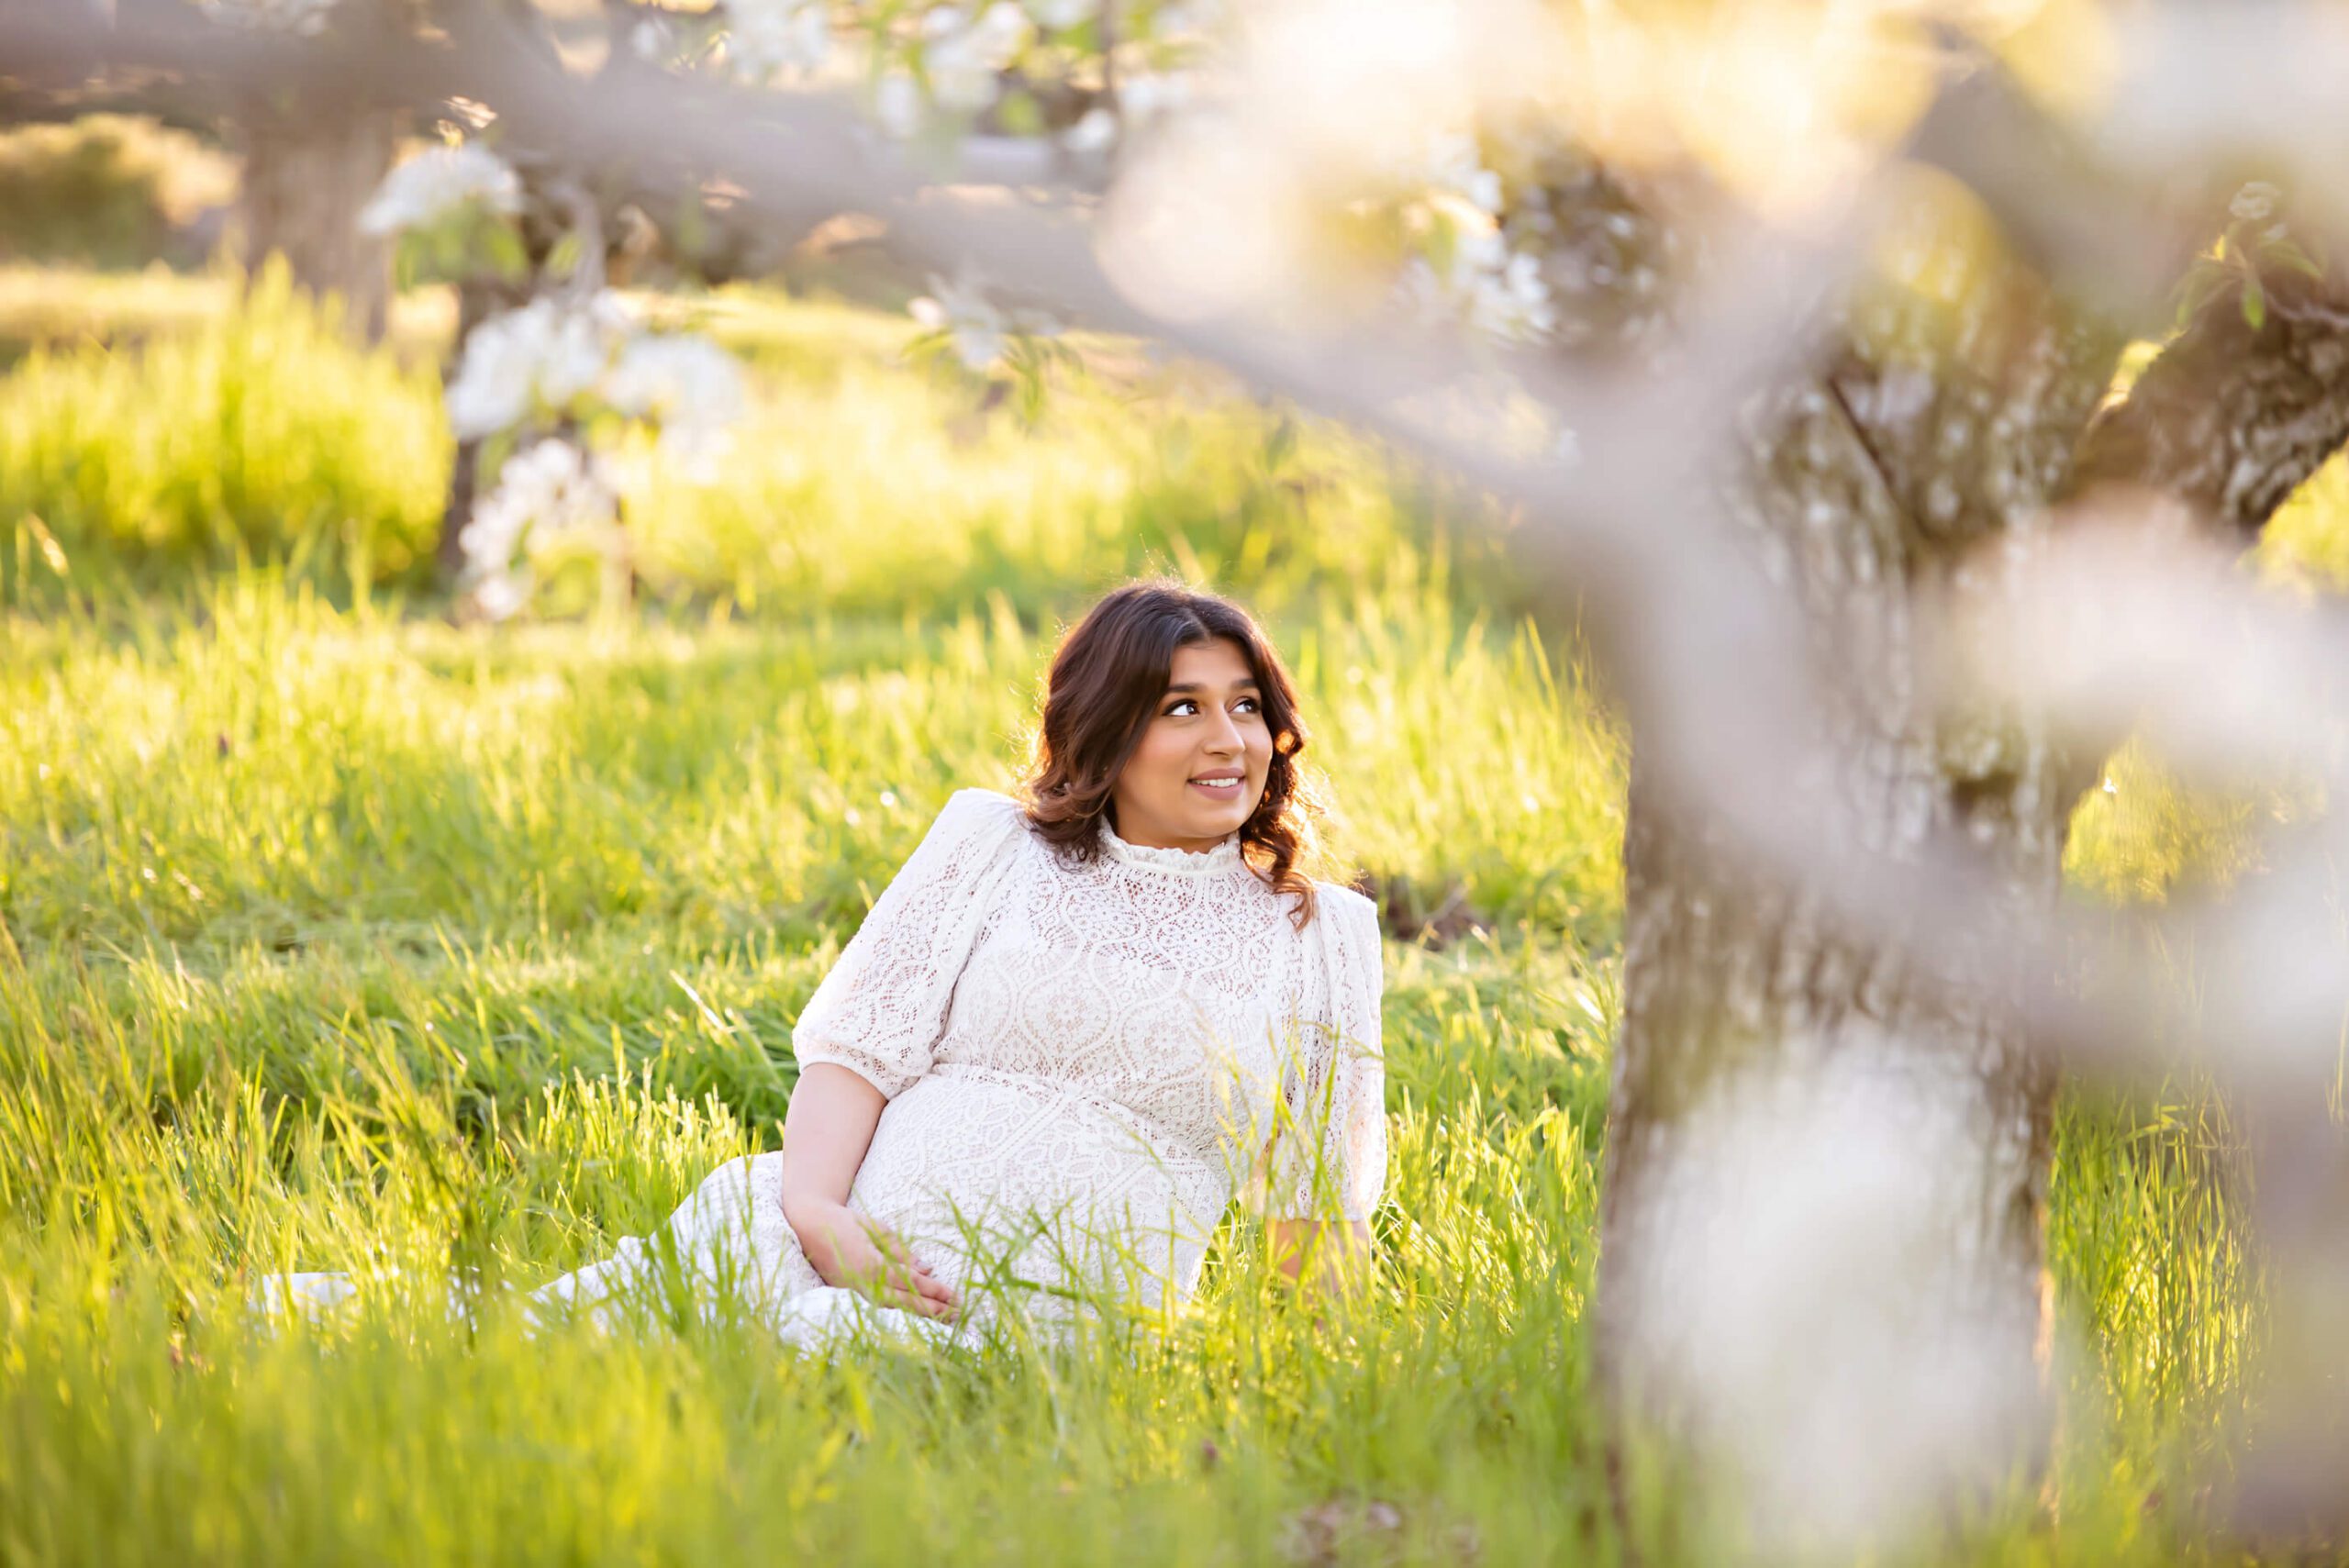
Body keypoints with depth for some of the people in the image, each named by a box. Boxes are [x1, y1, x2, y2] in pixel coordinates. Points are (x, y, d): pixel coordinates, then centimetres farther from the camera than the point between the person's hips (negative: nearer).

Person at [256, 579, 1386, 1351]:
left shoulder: (1320, 935, 17)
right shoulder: (990, 842, 16)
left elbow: (1321, 1210, 20)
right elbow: (860, 1039, 6)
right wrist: (816, 1208, -12)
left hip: (1046, 1342, -2)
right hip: (860, 1257, 2)